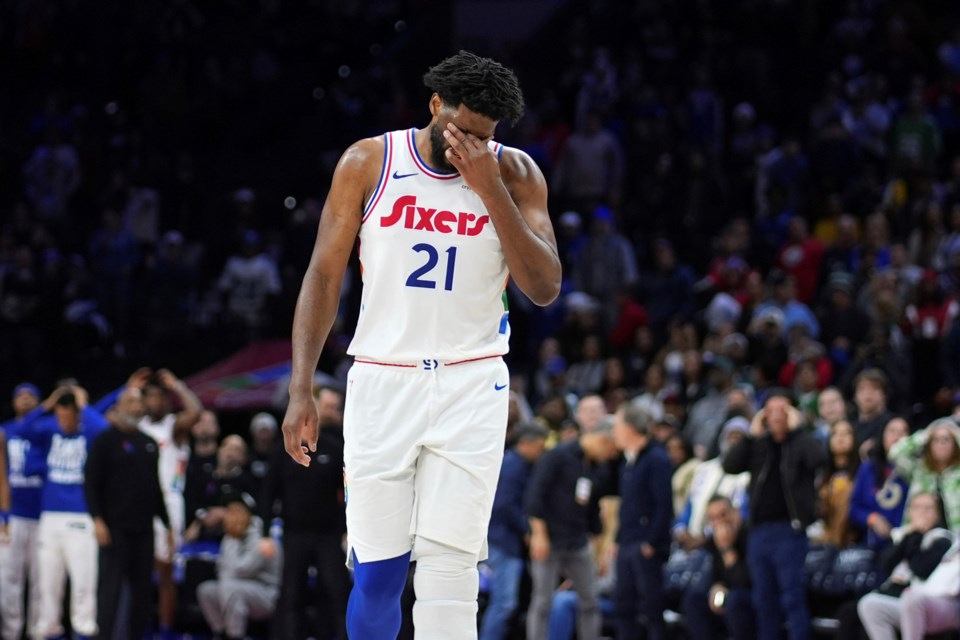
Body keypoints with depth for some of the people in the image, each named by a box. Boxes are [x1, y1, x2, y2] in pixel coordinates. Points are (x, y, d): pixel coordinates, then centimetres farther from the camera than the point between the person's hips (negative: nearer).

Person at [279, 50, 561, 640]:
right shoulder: (369, 163, 0)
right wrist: (302, 389, -4)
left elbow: (545, 289, -8)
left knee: (449, 564, -10)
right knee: (377, 569, 1)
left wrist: (489, 188, -17)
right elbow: (325, 274, 3)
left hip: (470, 386, -1)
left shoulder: (515, 175, 0)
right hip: (382, 382, 1)